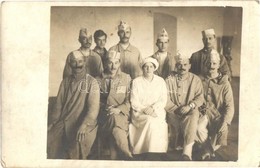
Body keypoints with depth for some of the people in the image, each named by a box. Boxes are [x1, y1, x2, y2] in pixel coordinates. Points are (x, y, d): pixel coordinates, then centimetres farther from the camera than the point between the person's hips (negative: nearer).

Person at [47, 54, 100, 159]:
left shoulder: (92, 83, -5)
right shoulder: (66, 82, 10)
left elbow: (93, 108, -14)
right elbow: (58, 105, 12)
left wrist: (83, 126, -27)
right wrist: (51, 123, 2)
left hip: (84, 126, -4)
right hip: (64, 123, 4)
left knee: (77, 150, -21)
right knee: (48, 141, -13)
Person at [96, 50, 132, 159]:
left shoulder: (126, 78, 11)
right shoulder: (99, 80, 11)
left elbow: (129, 101, 6)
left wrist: (119, 109, -11)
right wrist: (104, 108, -7)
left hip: (121, 114, 0)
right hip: (104, 116, 0)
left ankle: (115, 157, -20)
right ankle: (127, 156, -21)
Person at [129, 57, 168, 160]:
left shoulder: (160, 81, 10)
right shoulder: (136, 81, 7)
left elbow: (163, 100, 3)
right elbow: (134, 102, 0)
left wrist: (152, 108, -14)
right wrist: (145, 110, -15)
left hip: (157, 111, 1)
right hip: (140, 112, -1)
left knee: (154, 122, -31)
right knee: (151, 121, -31)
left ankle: (153, 155, -23)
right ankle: (153, 156, -23)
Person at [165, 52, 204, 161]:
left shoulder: (195, 80, 10)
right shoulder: (169, 80, 7)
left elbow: (200, 98, 3)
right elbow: (166, 100, 0)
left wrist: (189, 106, -15)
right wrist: (177, 109, -12)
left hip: (190, 111, 0)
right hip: (174, 112, 1)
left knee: (193, 117, -31)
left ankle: (187, 152, -35)